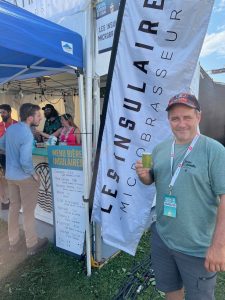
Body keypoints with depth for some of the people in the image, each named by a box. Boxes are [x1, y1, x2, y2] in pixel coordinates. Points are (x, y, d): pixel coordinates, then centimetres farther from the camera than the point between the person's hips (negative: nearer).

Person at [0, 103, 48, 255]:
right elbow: (25, 161, -30)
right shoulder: (27, 135, -25)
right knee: (28, 211, 6)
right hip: (24, 177, -8)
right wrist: (33, 174, -14)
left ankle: (14, 242, 34)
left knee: (14, 207, 19)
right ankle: (32, 245, 23)